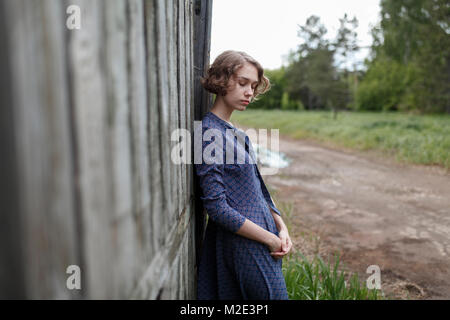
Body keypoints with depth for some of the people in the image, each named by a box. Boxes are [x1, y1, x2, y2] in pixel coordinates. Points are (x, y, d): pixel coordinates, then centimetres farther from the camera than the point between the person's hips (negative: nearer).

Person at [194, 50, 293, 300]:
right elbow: (217, 207, -21)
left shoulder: (234, 132, 11)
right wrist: (270, 238, -14)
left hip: (262, 237, 8)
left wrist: (281, 228, 1)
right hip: (241, 245, -8)